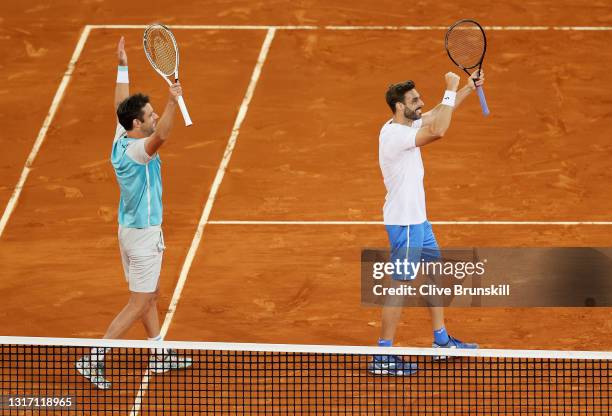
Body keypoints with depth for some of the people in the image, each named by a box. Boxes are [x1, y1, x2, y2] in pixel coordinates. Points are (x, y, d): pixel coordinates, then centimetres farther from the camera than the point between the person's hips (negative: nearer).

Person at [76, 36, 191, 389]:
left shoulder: (122, 139, -2)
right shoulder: (136, 150, -27)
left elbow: (122, 105, 14)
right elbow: (161, 136, -49)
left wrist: (123, 66, 19)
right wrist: (173, 102, -60)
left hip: (131, 230, 9)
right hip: (144, 234, -9)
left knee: (150, 295, 20)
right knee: (138, 304, -3)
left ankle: (159, 355, 32)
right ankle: (94, 360, -3)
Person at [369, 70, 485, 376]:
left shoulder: (405, 124, 5)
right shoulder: (395, 136, -25)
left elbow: (437, 114, 20)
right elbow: (439, 130, -36)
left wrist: (469, 87, 11)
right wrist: (451, 90, -27)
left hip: (418, 219, 10)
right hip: (404, 223, -10)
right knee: (400, 286, -5)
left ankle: (441, 341, 33)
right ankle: (383, 357, 1)